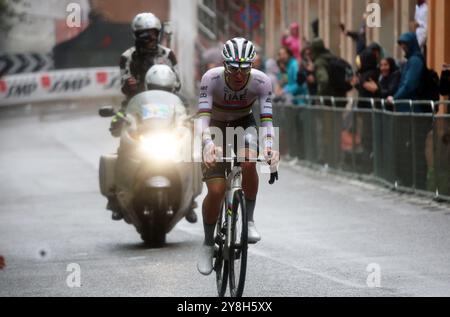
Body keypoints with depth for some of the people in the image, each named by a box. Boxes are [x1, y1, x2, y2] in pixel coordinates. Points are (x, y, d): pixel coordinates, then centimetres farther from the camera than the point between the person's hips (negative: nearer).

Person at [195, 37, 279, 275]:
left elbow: (266, 120, -28)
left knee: (248, 163, -34)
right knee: (216, 191, -14)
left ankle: (249, 220, -14)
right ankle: (208, 244, 8)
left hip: (244, 124, 1)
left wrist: (269, 146, -48)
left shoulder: (261, 81, -26)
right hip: (216, 127, -1)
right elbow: (202, 117, -34)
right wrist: (208, 142, -53)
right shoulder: (211, 78, -29)